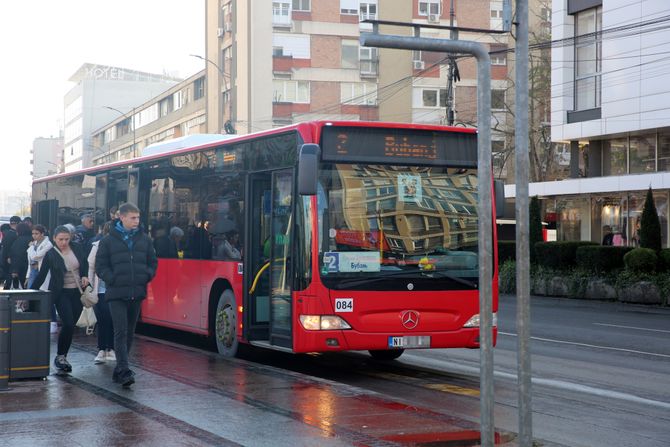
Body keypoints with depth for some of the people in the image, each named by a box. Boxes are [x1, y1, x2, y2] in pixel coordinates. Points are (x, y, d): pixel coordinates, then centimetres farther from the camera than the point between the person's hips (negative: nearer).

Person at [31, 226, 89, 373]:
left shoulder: (76, 249, 3)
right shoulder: (50, 255, -5)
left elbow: (85, 264, 17)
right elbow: (41, 275, -1)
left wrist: (85, 276, -2)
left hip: (77, 292, 3)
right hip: (61, 293, -3)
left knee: (70, 326, 4)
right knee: (68, 324, -15)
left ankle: (62, 357, 16)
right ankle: (60, 356, 0)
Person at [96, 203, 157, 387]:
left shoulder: (144, 239, 9)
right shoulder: (108, 241, -1)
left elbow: (153, 262, 16)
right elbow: (100, 266, 1)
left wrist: (147, 277, -1)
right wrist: (113, 280, -12)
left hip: (137, 293, 4)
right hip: (117, 294, -4)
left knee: (129, 332, 10)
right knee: (121, 332, -12)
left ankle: (120, 369, 21)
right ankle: (124, 371, -18)